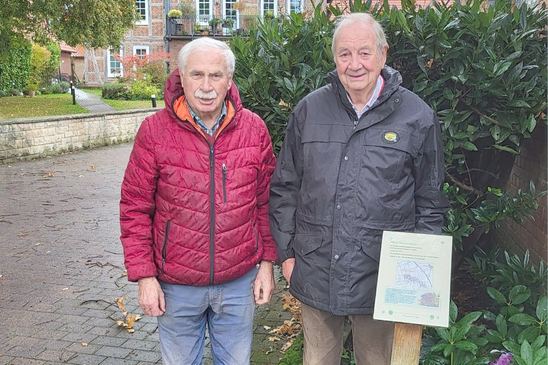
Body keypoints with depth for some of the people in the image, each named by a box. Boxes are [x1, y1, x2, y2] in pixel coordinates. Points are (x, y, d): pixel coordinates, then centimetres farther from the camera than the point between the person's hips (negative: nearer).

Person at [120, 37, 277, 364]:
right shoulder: (155, 130, -9)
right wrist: (144, 275, -7)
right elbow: (135, 208, -5)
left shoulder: (254, 129, -4)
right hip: (176, 286, -1)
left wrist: (267, 262, 3)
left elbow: (266, 201, 3)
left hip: (239, 282, 1)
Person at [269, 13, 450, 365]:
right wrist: (286, 252, 5)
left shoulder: (418, 116, -3)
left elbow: (430, 202, 3)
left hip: (381, 279, -1)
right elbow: (285, 187, 8)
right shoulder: (309, 110, 2)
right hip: (315, 273, 2)